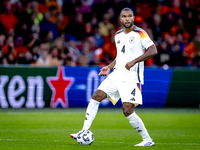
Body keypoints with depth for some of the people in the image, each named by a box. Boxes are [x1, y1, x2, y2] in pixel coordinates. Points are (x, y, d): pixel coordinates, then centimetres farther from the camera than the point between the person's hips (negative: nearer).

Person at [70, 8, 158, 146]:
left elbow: (153, 50, -17)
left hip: (131, 78, -7)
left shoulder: (139, 33, -8)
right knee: (96, 97, -2)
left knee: (127, 110, -15)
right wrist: (109, 67, 12)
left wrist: (134, 62, -23)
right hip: (117, 75, 7)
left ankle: (148, 140, -2)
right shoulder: (118, 35, 14)